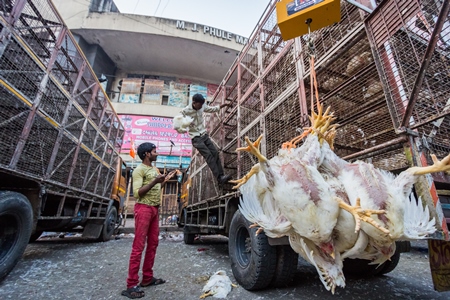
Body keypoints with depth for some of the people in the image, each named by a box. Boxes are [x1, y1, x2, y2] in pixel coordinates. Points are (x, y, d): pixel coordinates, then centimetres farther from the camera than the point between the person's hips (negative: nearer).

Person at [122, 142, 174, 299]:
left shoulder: (155, 169, 16)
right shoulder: (139, 170, -10)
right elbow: (137, 193, -18)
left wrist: (164, 180, 13)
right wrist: (154, 181, -24)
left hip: (155, 209, 9)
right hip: (144, 208, -9)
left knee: (153, 244, 13)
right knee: (139, 246, -4)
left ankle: (147, 278, 25)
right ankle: (131, 285, 6)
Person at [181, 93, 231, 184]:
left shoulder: (202, 106, 0)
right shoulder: (185, 111, -14)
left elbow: (212, 109, 18)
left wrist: (223, 105, 7)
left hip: (205, 135, 6)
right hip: (196, 138, -6)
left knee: (215, 153, -3)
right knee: (208, 155, -17)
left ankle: (221, 175, 0)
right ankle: (219, 177, -18)